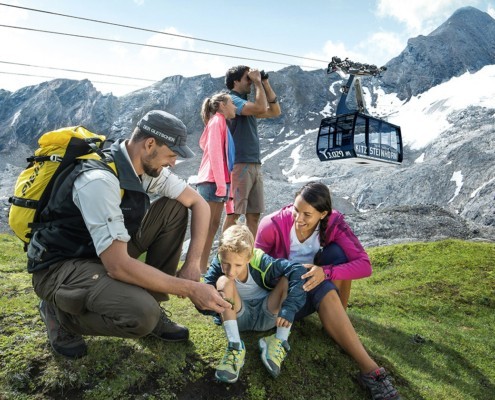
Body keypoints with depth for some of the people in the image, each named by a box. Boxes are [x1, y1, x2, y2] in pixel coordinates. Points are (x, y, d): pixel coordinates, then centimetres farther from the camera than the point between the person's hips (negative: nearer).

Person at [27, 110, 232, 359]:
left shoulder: (148, 168, -5)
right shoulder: (99, 180, -30)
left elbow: (199, 203, 1)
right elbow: (118, 266, -33)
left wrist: (193, 263, -11)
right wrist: (191, 289, -29)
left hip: (107, 251, 8)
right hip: (60, 266, -8)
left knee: (175, 208, -5)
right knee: (142, 315, -32)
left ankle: (151, 306, 2)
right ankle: (60, 313, -1)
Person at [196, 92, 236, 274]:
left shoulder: (222, 123, 21)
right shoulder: (217, 121, -5)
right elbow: (214, 152, -14)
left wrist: (226, 184, 14)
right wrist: (221, 183, -19)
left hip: (218, 182, 9)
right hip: (212, 181, -9)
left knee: (214, 224, 7)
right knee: (207, 226, -8)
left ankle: (204, 266, 11)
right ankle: (200, 267, -5)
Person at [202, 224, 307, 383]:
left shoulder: (261, 262, -27)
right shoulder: (218, 264, -22)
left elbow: (298, 271, -34)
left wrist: (289, 308, -42)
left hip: (266, 315, 0)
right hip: (238, 316, 1)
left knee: (287, 279, -24)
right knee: (224, 282, -27)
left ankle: (281, 342, -22)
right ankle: (235, 347, -29)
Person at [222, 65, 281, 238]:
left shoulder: (248, 103, 21)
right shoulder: (232, 100, -5)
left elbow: (275, 111, 21)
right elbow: (260, 108, -19)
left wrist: (266, 85, 16)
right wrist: (258, 82, -5)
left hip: (255, 164, 9)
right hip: (239, 164, -9)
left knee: (254, 215, 7)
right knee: (233, 214, -9)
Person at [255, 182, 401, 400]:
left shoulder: (333, 223, -17)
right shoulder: (273, 225, -22)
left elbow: (364, 265, -23)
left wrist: (326, 272, -39)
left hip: (315, 284, 3)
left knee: (337, 251, -25)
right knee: (323, 290, -34)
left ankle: (340, 315, -13)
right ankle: (370, 370, -34)